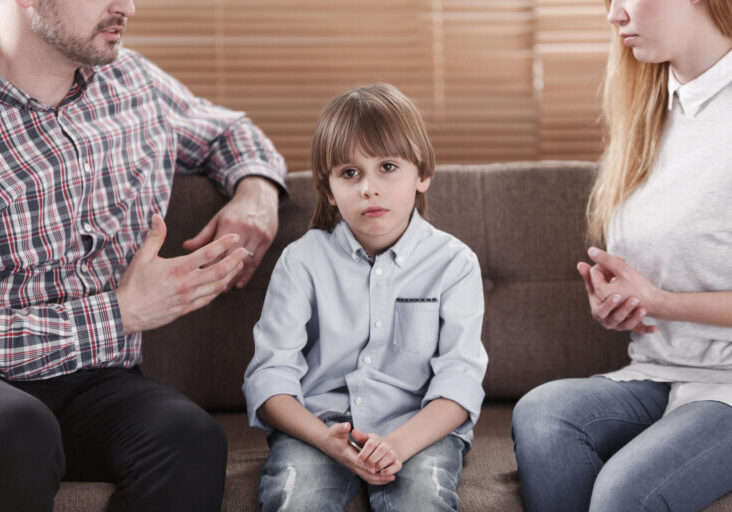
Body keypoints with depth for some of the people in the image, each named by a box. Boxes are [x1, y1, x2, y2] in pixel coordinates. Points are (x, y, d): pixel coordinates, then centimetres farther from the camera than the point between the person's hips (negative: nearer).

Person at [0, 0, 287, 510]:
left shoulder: (133, 82, 7)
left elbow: (227, 132, 28)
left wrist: (257, 191, 5)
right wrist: (123, 312, -18)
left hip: (95, 383, 4)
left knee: (190, 436, -30)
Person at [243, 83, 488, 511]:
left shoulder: (453, 263, 4)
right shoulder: (303, 261, 5)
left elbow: (460, 378, -5)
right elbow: (270, 374, -2)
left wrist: (398, 445, -23)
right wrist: (327, 439, -21)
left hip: (419, 426, 0)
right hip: (317, 423, 0)